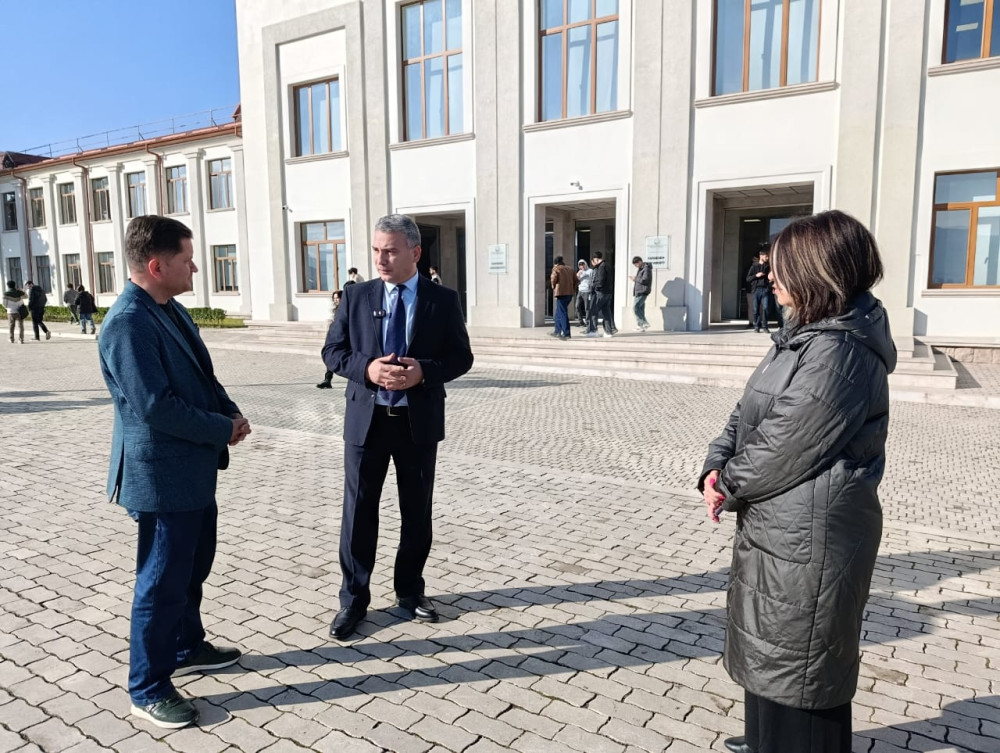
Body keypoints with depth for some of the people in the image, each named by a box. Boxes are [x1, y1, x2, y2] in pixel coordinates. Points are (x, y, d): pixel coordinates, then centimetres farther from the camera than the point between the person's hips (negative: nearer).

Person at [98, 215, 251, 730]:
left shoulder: (172, 310, 9)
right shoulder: (128, 322, -22)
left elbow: (201, 376, 15)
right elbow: (155, 406, -27)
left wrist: (231, 411, -2)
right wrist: (224, 429, -16)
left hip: (193, 470, 10)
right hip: (163, 477, -9)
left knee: (193, 568, 23)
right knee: (163, 582, 4)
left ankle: (187, 648, 43)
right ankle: (148, 689, 22)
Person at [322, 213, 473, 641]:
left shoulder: (443, 300, -1)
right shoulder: (356, 297, 2)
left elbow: (461, 358, -1)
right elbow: (332, 352, 2)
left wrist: (423, 371, -20)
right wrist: (367, 368, -18)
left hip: (419, 421, 0)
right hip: (367, 419, 0)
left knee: (417, 511, 12)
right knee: (359, 510, 5)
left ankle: (410, 590, 32)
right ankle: (353, 599, 20)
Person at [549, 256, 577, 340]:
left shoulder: (556, 268, 0)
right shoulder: (569, 269, 18)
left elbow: (554, 278, -18)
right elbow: (576, 281, 12)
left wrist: (553, 286, 0)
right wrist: (573, 289, 16)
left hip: (561, 293, -7)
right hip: (570, 293, 7)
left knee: (563, 313, -4)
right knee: (558, 312, 19)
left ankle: (566, 334, -8)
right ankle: (557, 331, 26)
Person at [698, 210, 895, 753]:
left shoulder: (839, 353, -24)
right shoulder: (804, 334, 9)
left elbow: (784, 450, -24)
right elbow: (748, 413, 10)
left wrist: (727, 482, -8)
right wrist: (717, 467, -5)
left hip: (808, 536, -10)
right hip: (777, 525, 10)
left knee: (796, 656, 8)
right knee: (771, 645, 26)